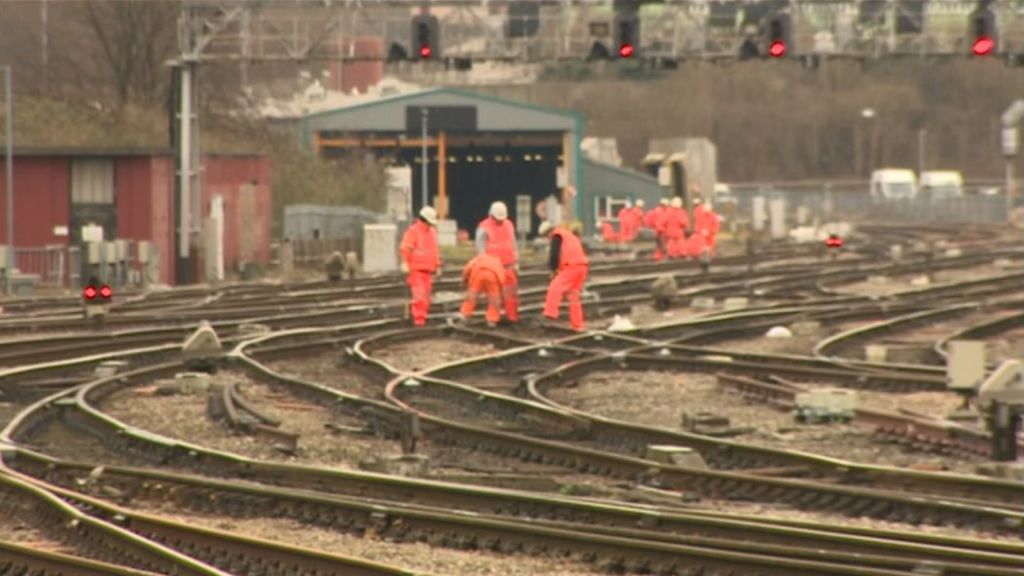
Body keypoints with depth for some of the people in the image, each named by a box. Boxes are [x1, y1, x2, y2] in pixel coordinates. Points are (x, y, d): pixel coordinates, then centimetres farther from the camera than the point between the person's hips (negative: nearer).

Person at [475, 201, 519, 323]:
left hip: (509, 266, 5)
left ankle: (512, 316, 10)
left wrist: (516, 262, 14)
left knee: (511, 293, 4)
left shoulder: (509, 225, 10)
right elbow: (481, 248, -9)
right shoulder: (484, 228, -8)